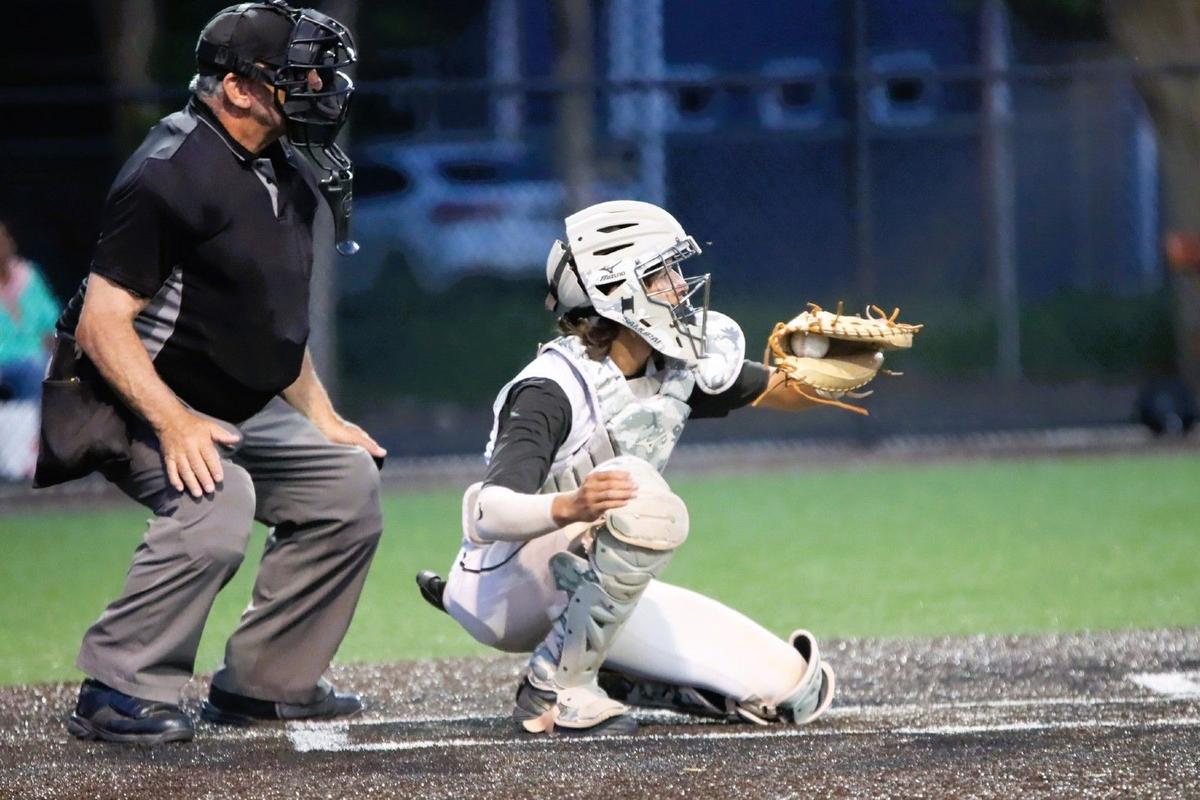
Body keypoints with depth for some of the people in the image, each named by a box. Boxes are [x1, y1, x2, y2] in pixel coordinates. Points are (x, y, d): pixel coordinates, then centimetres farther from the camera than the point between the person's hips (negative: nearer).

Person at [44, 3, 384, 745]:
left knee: (348, 483, 5)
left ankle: (263, 682, 11)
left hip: (242, 408, 10)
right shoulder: (172, 174, -21)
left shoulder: (290, 179, 8)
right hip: (131, 406, -9)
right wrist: (175, 424, -34)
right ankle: (119, 693, -23)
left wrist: (323, 420, 14)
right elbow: (102, 323, -25)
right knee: (218, 504, -31)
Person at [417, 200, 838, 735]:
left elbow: (782, 392, 10)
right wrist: (569, 507, -56)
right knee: (641, 496, -37)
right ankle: (555, 687, -24)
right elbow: (484, 515, -35)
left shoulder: (677, 365, -2)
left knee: (797, 690, -2)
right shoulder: (552, 388, -23)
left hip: (599, 590, 7)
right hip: (508, 587, -7)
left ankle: (597, 676, 10)